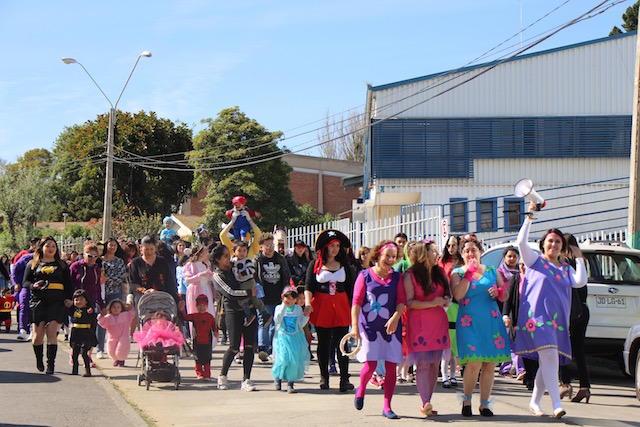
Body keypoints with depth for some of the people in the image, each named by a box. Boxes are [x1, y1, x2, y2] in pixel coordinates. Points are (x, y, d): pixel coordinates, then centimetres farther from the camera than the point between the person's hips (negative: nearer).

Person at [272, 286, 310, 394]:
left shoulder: (298, 308, 10)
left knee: (295, 360, -11)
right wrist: (284, 306, -16)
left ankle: (290, 383, 0)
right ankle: (277, 377, 13)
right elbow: (277, 321, -14)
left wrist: (306, 316, -8)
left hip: (296, 338, 2)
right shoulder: (279, 308, 5)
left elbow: (301, 324, 8)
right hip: (282, 337, -2)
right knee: (283, 359, -16)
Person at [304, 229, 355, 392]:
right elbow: (308, 286, 0)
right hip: (321, 306, -1)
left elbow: (350, 288, 13)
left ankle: (344, 379, -7)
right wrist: (308, 303, -16)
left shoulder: (344, 265, 11)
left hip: (341, 305, 1)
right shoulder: (316, 265, 4)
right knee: (323, 343, 5)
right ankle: (324, 377, 14)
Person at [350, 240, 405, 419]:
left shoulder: (397, 277, 8)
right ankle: (361, 389, 23)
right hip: (369, 327, -2)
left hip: (390, 328, 3)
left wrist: (395, 318, -18)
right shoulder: (365, 275, 0)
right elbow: (356, 302, -4)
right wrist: (355, 327, -12)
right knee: (370, 365, -10)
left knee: (391, 367, -1)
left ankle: (387, 407, 10)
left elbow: (401, 301, 1)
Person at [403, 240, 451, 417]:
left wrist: (446, 300, -1)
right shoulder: (410, 275, -5)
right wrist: (431, 303, -20)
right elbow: (409, 302, -10)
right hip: (419, 324, -6)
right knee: (423, 364, -13)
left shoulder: (440, 272, 14)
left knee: (434, 364, 3)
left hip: (438, 323, 6)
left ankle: (427, 403, 9)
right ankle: (425, 403, -16)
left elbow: (448, 294, 23)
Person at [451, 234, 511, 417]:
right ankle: (467, 399, 7)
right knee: (474, 363, -15)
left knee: (489, 364, 1)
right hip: (469, 323, -3)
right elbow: (458, 295, -12)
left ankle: (484, 403, 12)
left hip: (491, 322, 3)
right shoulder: (457, 273, 6)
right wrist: (469, 272, -13)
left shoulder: (491, 271, 13)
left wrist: (498, 292, -5)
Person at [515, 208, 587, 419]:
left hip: (557, 320, 6)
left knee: (546, 362, 7)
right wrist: (529, 218, -9)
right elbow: (521, 241, -8)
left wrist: (579, 257, 6)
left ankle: (534, 402, 20)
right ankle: (556, 404, -25)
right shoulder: (535, 260, 6)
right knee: (549, 355, -19)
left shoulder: (566, 268, 19)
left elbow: (580, 282, 2)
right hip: (537, 316, -6)